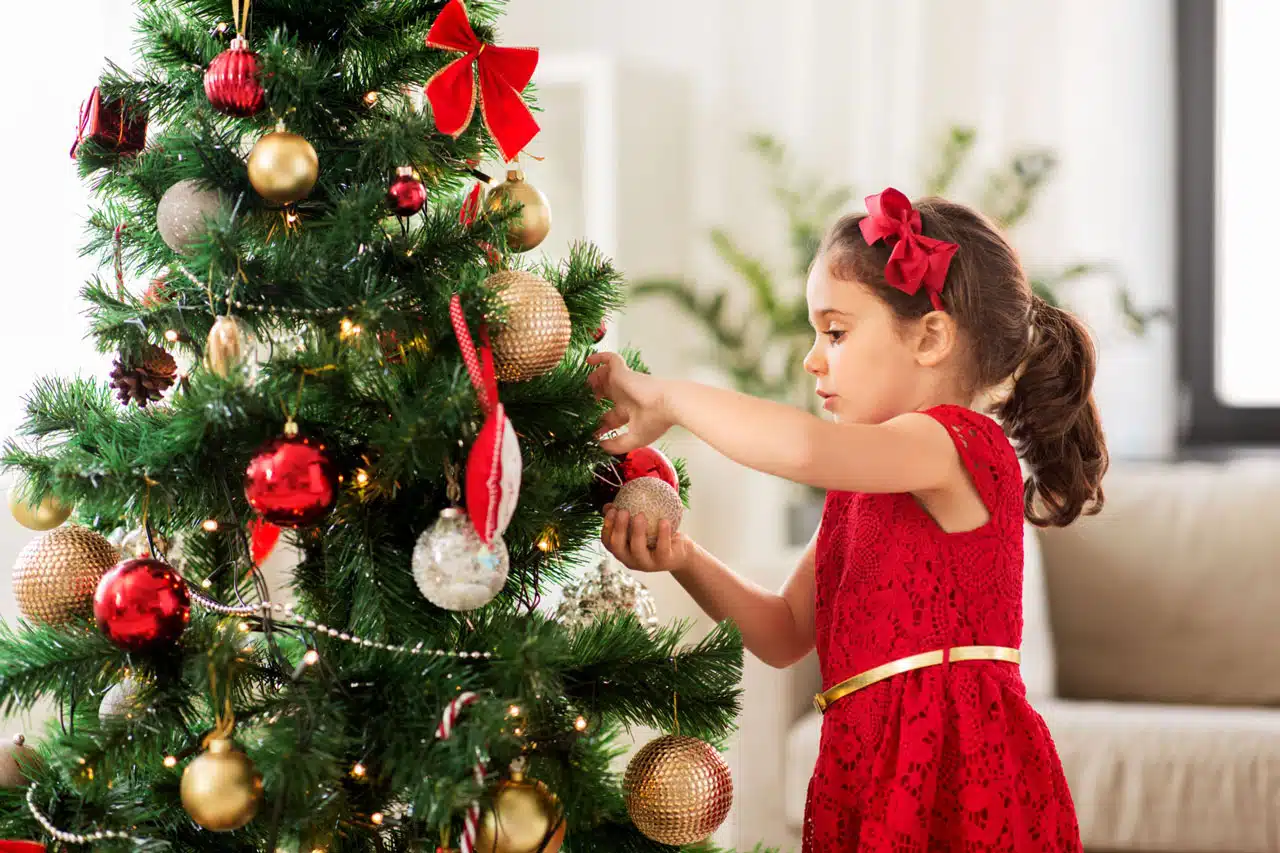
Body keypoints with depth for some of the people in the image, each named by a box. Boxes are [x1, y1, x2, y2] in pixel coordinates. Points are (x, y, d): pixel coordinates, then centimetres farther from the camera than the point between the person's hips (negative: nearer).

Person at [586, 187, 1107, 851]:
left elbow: (806, 447, -25)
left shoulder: (966, 444, -8)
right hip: (866, 772, 8)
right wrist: (686, 563, 4)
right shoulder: (856, 488, 21)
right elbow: (785, 635, 21)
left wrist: (664, 398, -12)